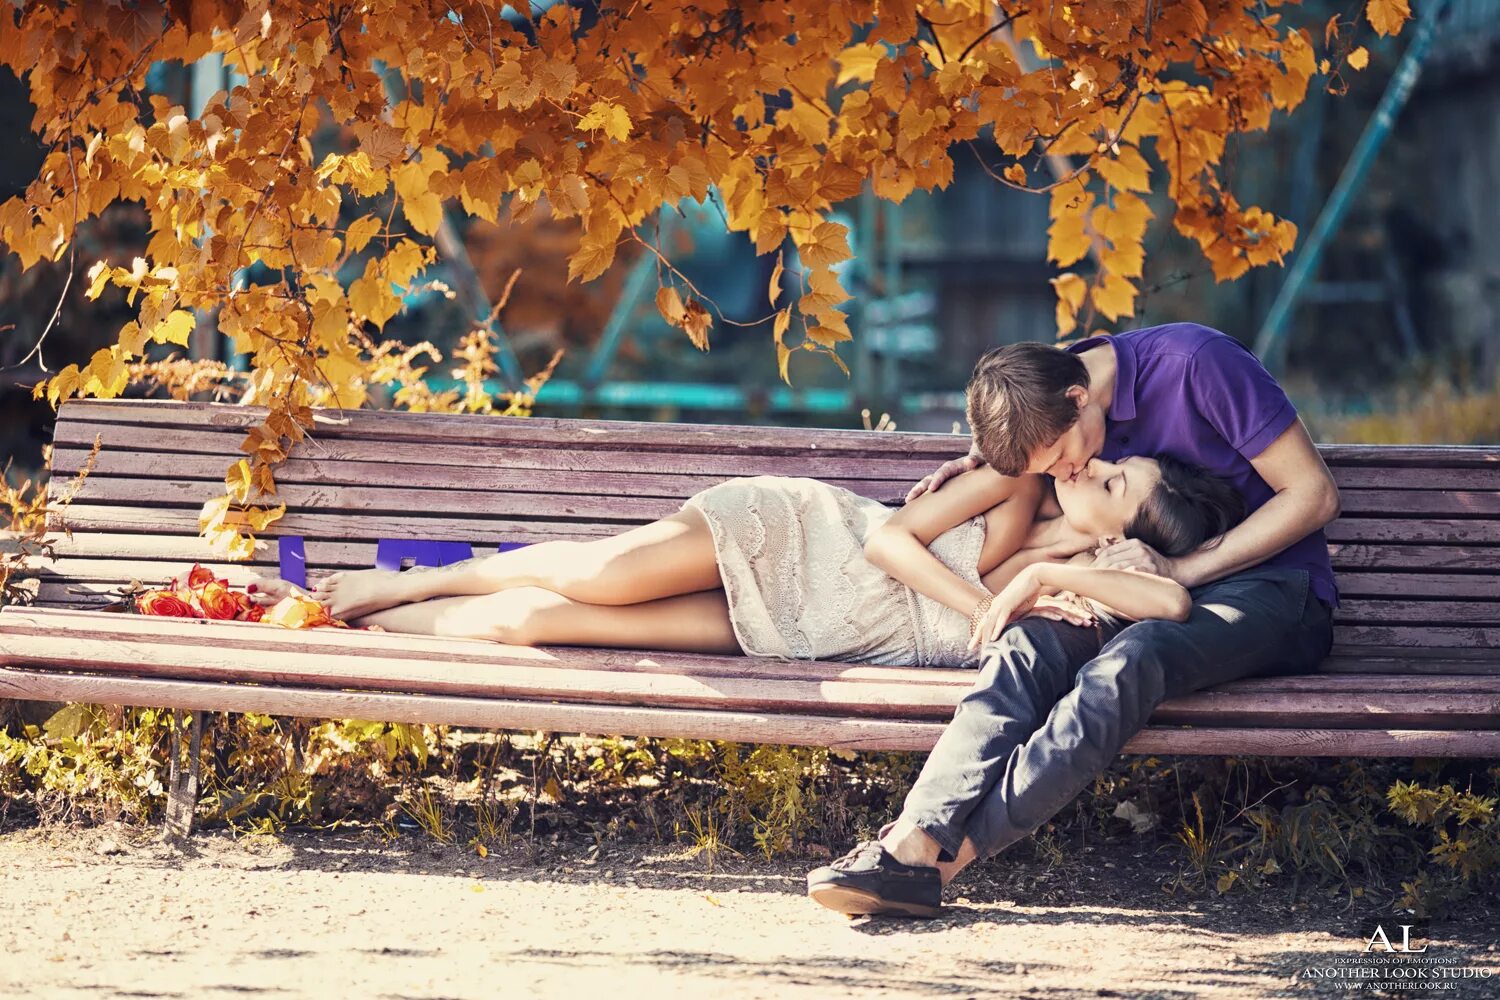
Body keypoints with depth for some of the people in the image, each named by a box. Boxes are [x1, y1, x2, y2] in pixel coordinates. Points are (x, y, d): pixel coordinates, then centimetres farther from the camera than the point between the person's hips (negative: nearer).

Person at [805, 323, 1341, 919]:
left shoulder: (1197, 363, -16)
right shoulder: (1045, 416, 4)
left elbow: (1315, 495, -13)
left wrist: (1182, 568, -19)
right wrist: (982, 468, 5)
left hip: (1266, 587, -6)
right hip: (1151, 600, 6)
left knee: (1133, 657, -36)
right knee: (1028, 644, -26)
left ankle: (949, 855, -41)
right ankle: (914, 840, -42)